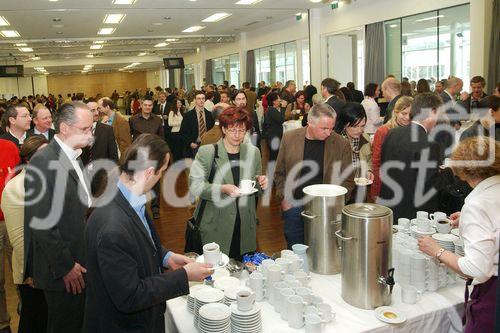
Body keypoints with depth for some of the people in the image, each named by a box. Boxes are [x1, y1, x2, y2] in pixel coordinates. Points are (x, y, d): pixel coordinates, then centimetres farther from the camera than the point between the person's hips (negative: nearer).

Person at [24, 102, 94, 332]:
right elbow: (41, 222, -22)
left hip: (80, 263, 8)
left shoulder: (74, 156, 9)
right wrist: (65, 267, -18)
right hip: (62, 270, -8)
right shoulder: (43, 162, -20)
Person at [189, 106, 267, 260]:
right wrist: (222, 189, -24)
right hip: (215, 227, -3)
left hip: (245, 226, 4)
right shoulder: (206, 152, -6)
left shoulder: (253, 151, 7)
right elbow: (194, 185, -11)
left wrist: (261, 182, -6)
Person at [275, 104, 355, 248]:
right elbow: (279, 174, 7)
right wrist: (284, 198, -2)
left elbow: (348, 180, 2)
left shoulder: (341, 144, -5)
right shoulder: (289, 138, -2)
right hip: (294, 205, 1)